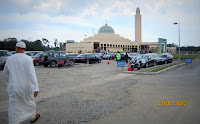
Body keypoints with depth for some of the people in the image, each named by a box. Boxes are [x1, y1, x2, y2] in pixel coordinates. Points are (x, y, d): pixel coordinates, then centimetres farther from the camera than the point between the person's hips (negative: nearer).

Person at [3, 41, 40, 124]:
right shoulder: (28, 59, -12)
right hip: (25, 87, -2)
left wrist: (9, 84, 29)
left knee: (13, 109, 6)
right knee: (29, 102, 22)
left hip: (13, 87, 2)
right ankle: (33, 117, 44)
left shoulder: (10, 59, 1)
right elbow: (32, 74, -21)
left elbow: (5, 74, 13)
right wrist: (36, 88, -24)